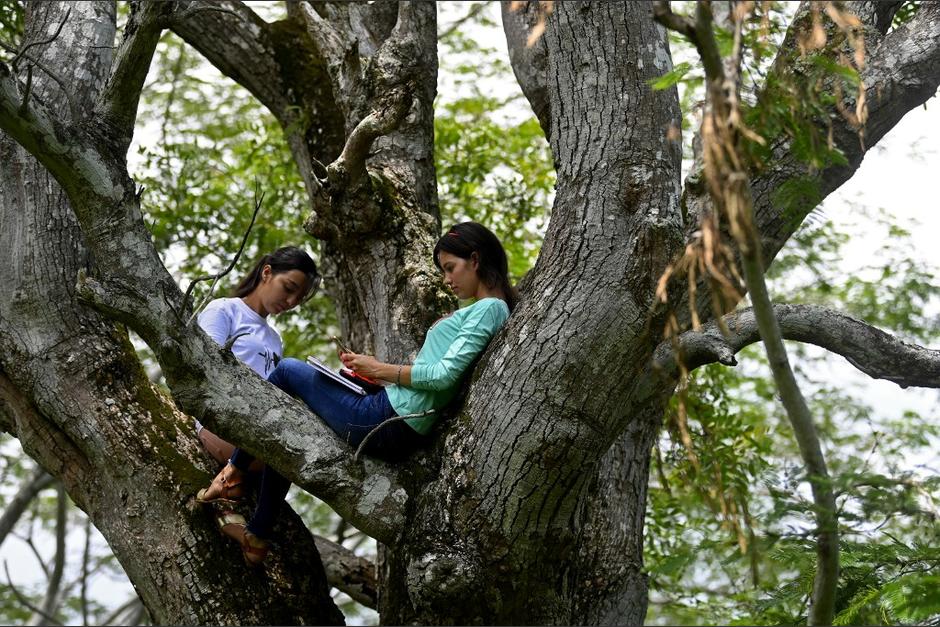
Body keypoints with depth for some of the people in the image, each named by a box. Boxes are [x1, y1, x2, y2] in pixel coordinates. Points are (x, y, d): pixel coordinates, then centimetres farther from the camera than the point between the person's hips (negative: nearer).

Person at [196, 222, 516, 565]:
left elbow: (444, 375, -21)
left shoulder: (488, 309, -11)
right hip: (403, 434, 10)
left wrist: (381, 370, -11)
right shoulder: (484, 310, 17)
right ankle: (258, 536, 28)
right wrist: (373, 368, 10)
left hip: (386, 423, -10)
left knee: (286, 370, 5)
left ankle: (234, 470, 14)